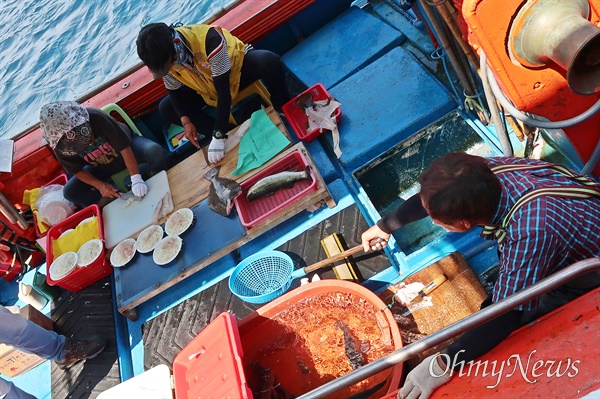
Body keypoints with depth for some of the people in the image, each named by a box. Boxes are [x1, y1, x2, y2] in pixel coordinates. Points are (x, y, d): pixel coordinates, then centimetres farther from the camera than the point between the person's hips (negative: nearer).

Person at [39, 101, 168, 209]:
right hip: (101, 166, 3)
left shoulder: (97, 118, -36)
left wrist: (136, 178, -37)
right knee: (69, 192, -12)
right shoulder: (59, 147, -25)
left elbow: (124, 147, -32)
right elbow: (76, 170, -9)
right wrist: (100, 185, -22)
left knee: (155, 152, -34)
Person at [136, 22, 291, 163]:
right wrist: (186, 122, -20)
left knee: (268, 60, -37)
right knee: (165, 108, -6)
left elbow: (223, 90, -36)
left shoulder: (209, 39, -39)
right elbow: (174, 92, -4)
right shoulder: (162, 58, -21)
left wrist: (218, 136, -36)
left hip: (238, 66, -5)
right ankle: (226, 134, -8)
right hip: (208, 88, 6)